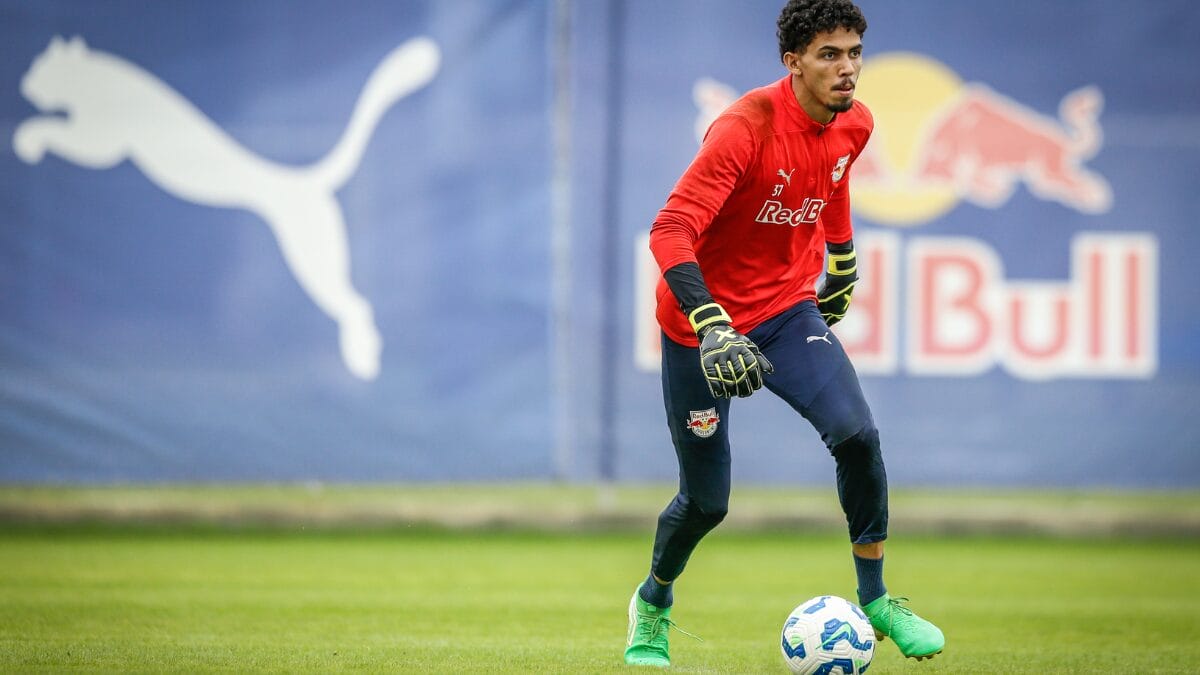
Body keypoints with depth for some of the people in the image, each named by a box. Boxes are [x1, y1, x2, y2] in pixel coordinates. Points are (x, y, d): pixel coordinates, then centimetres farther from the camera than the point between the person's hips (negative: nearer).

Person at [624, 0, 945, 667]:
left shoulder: (854, 124, -5)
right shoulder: (746, 128, -27)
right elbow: (670, 232, -32)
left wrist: (843, 262, 30)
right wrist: (712, 330, -42)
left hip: (788, 309, 5)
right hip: (703, 321, -5)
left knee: (858, 434, -20)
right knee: (708, 500, 3)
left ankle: (876, 598, -3)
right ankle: (653, 606, 34)